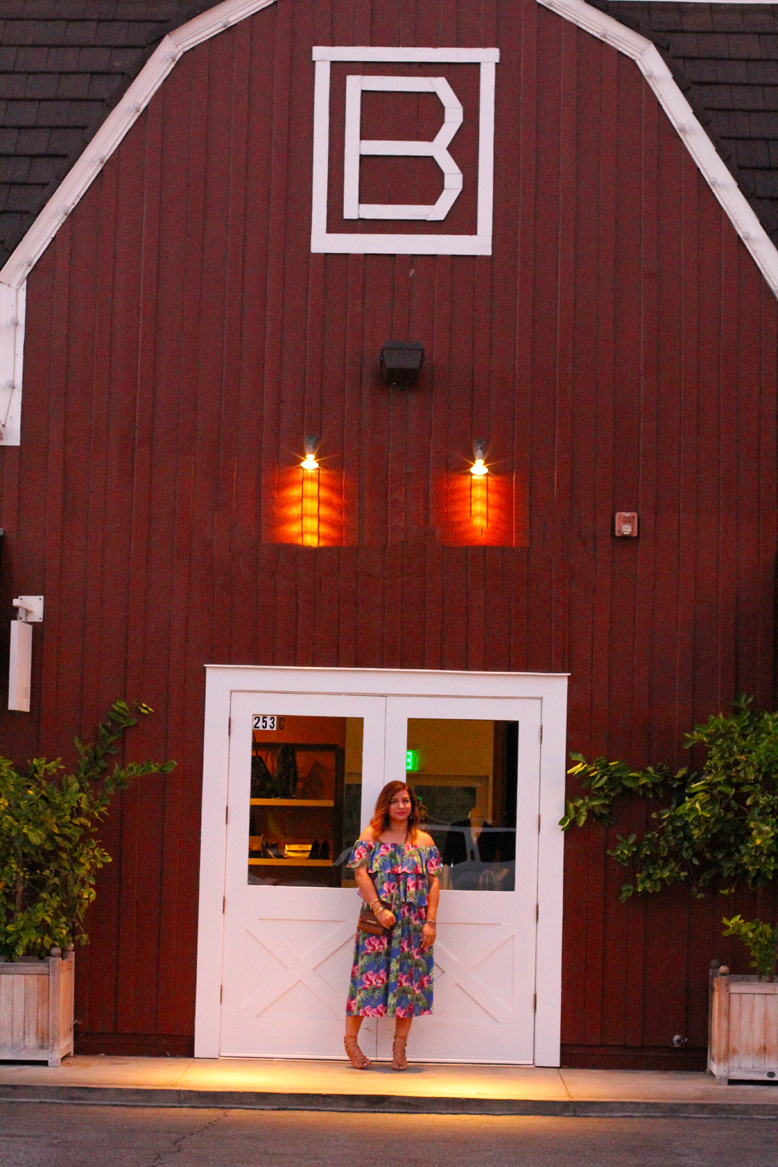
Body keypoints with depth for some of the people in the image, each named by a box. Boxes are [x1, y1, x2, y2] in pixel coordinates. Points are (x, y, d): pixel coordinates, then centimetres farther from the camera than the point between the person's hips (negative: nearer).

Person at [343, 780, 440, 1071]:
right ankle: (351, 1040, 6)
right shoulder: (371, 835, 4)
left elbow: (433, 882, 6)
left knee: (409, 980, 1)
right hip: (377, 920, -2)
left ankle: (399, 1047, 9)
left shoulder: (423, 841, 9)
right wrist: (379, 909, -14)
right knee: (369, 974, -4)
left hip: (413, 923, 2)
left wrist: (430, 921, -4)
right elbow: (361, 873, -4)